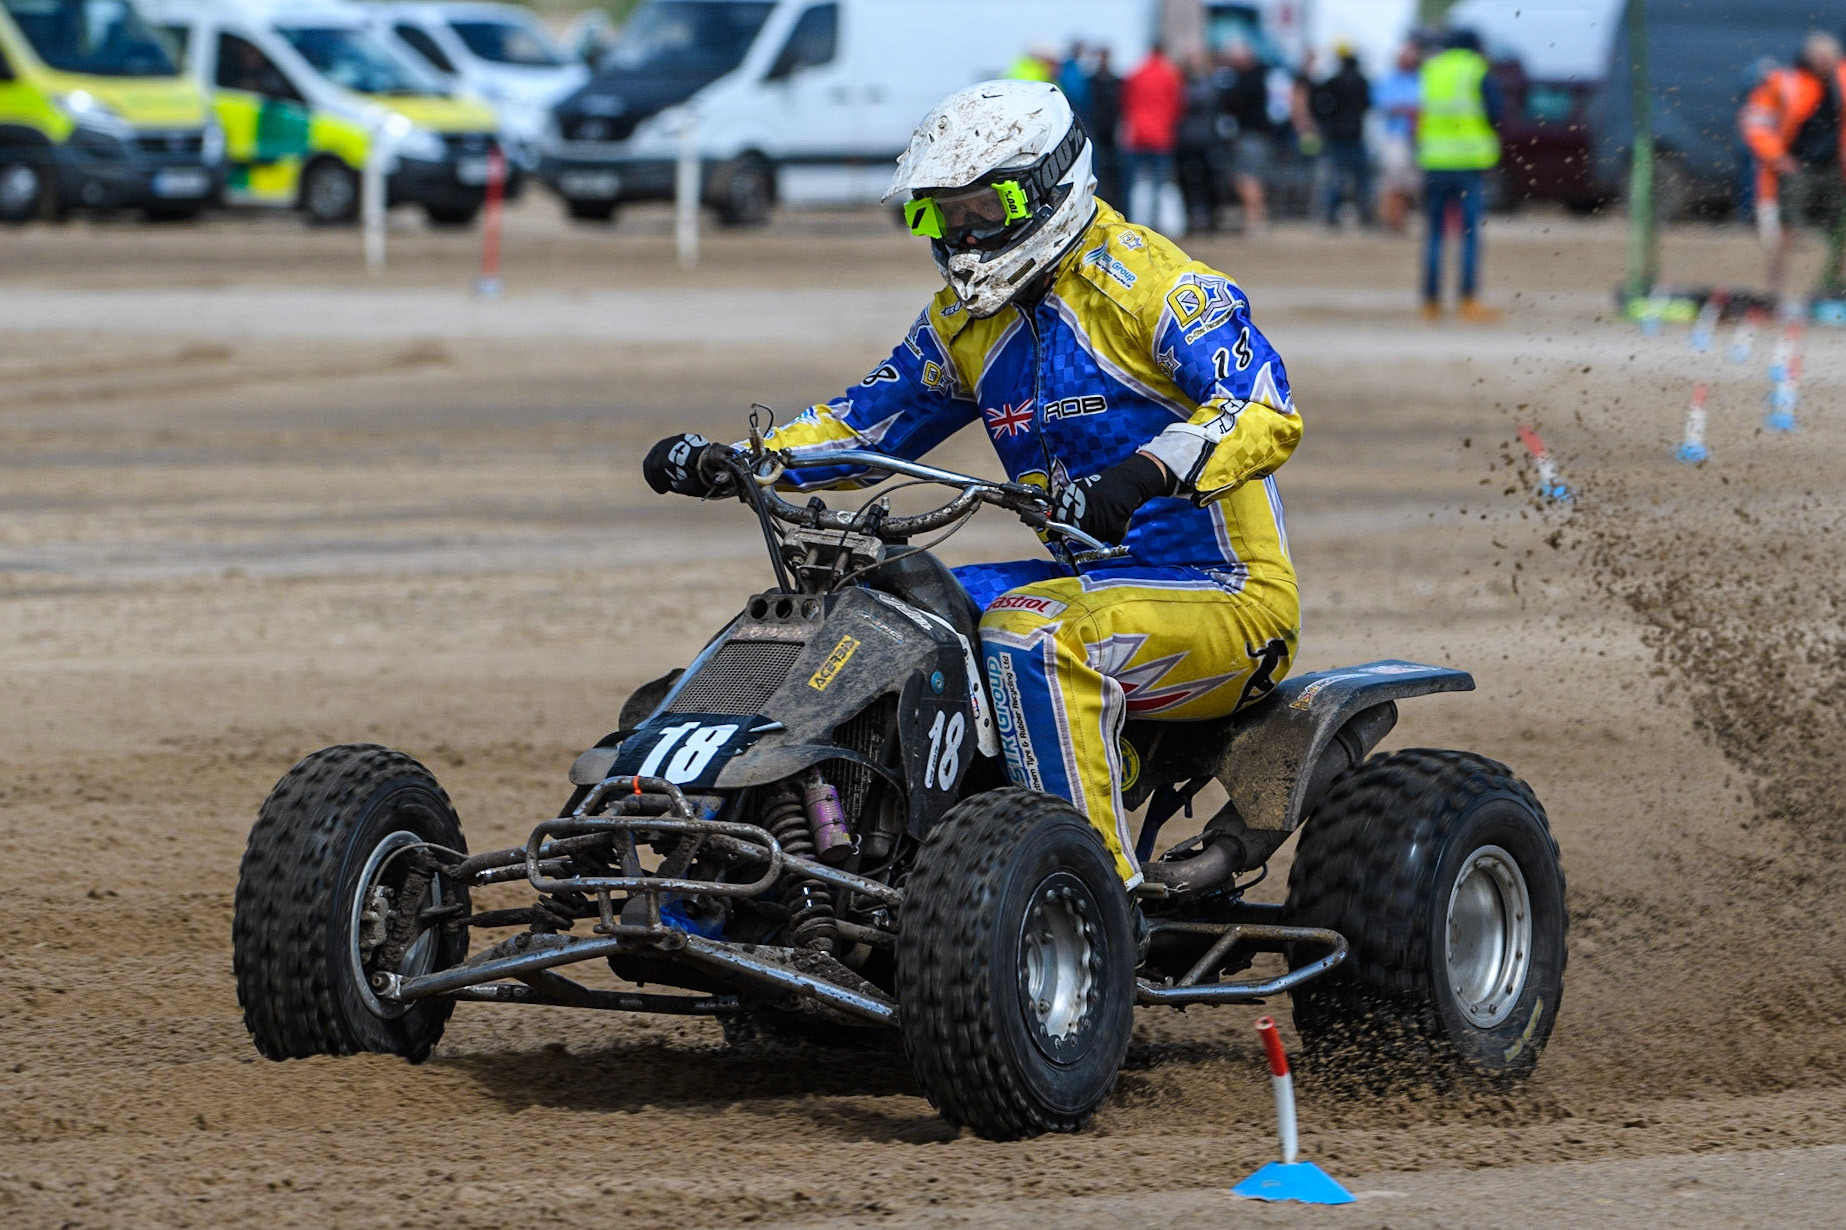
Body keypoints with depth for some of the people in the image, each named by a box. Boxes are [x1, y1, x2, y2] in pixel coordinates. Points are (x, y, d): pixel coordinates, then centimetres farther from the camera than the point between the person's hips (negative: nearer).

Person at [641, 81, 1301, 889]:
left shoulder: (1149, 281, -14)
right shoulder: (966, 320, 13)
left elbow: (1266, 412, -27)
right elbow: (870, 420, 22)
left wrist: (1143, 475, -45)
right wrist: (726, 463, 6)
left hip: (1231, 594, -9)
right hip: (1094, 578, 9)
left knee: (1032, 636, -35)